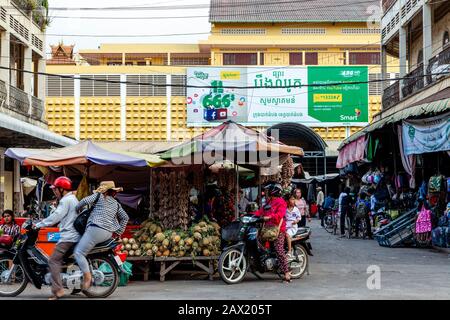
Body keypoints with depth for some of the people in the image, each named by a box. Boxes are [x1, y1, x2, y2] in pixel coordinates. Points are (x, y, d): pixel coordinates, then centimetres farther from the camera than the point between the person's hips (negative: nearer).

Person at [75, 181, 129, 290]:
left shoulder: (99, 196, 7)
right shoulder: (116, 203, 24)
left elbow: (85, 201, -7)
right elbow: (125, 217, 23)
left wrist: (77, 209, 10)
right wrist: (119, 232, 24)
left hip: (96, 229, -8)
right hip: (109, 233, 8)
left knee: (79, 252, -9)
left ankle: (87, 276, -23)